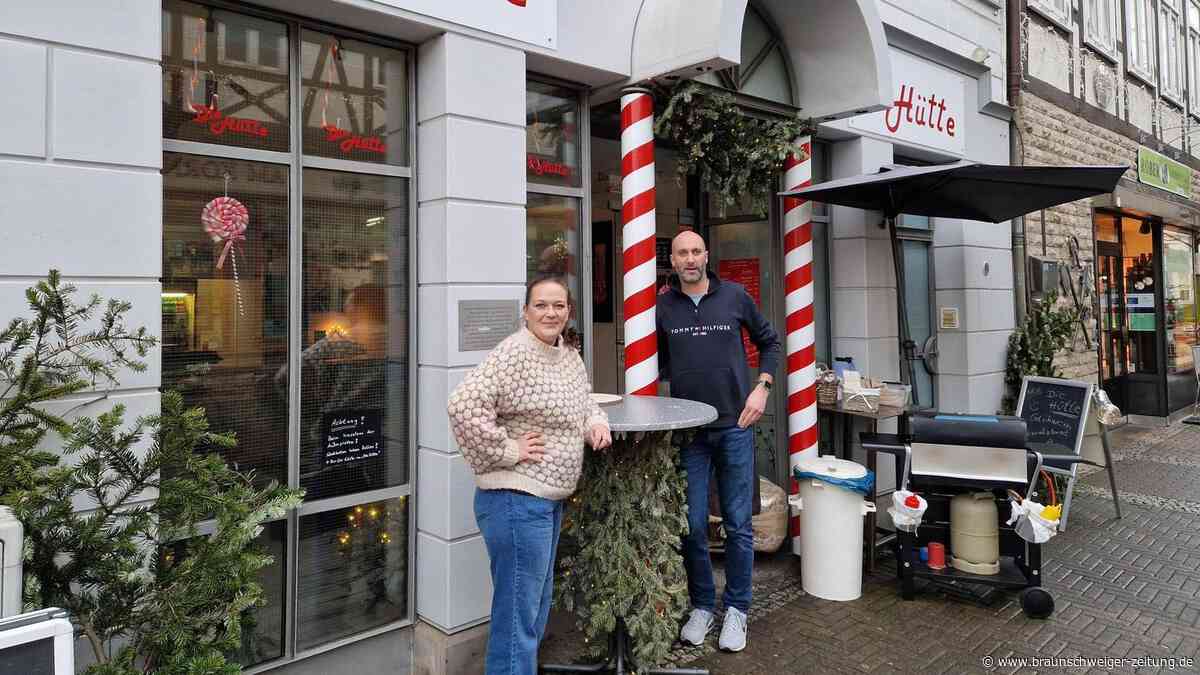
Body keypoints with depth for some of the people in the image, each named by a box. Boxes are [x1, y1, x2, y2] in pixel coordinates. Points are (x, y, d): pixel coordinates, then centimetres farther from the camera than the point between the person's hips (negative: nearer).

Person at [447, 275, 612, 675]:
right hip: (516, 501, -9)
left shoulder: (570, 357, 10)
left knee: (537, 611, 21)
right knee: (517, 617, 0)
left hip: (550, 500, 9)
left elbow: (584, 403, 27)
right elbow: (464, 405, -27)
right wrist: (505, 451, -21)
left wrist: (596, 423, 6)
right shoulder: (513, 353, -17)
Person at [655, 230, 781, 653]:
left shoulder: (734, 296, 0)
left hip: (734, 427, -1)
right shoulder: (663, 306, 2)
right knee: (693, 526, 7)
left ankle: (736, 610, 24)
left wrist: (762, 388, -1)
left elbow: (769, 342, 11)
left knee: (738, 525, 7)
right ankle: (702, 606, 26)